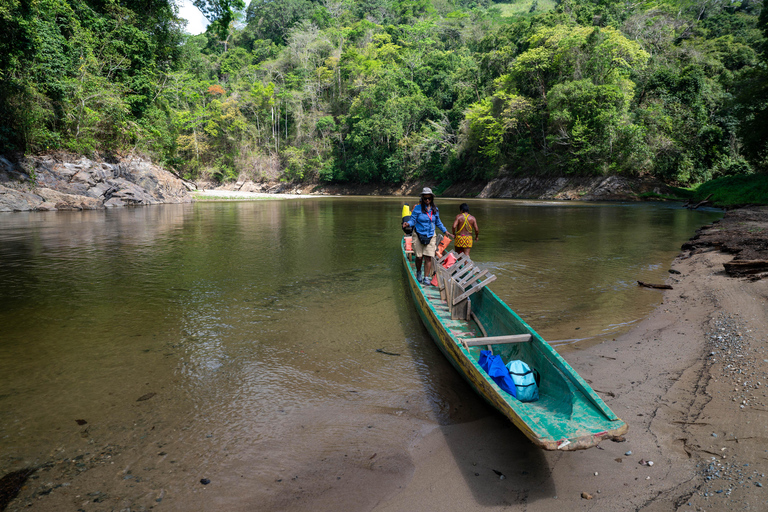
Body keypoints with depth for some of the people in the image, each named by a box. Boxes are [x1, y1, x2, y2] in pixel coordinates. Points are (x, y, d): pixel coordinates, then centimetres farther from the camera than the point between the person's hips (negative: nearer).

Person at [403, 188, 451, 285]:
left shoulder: (435, 209, 7)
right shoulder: (417, 208, -5)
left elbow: (438, 222, 20)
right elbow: (413, 220, -6)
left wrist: (444, 230, 26)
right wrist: (408, 223, -27)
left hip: (430, 236, 3)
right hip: (418, 235, -3)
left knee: (429, 257, -4)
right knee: (419, 257, 1)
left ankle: (426, 278, 5)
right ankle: (418, 273, 29)